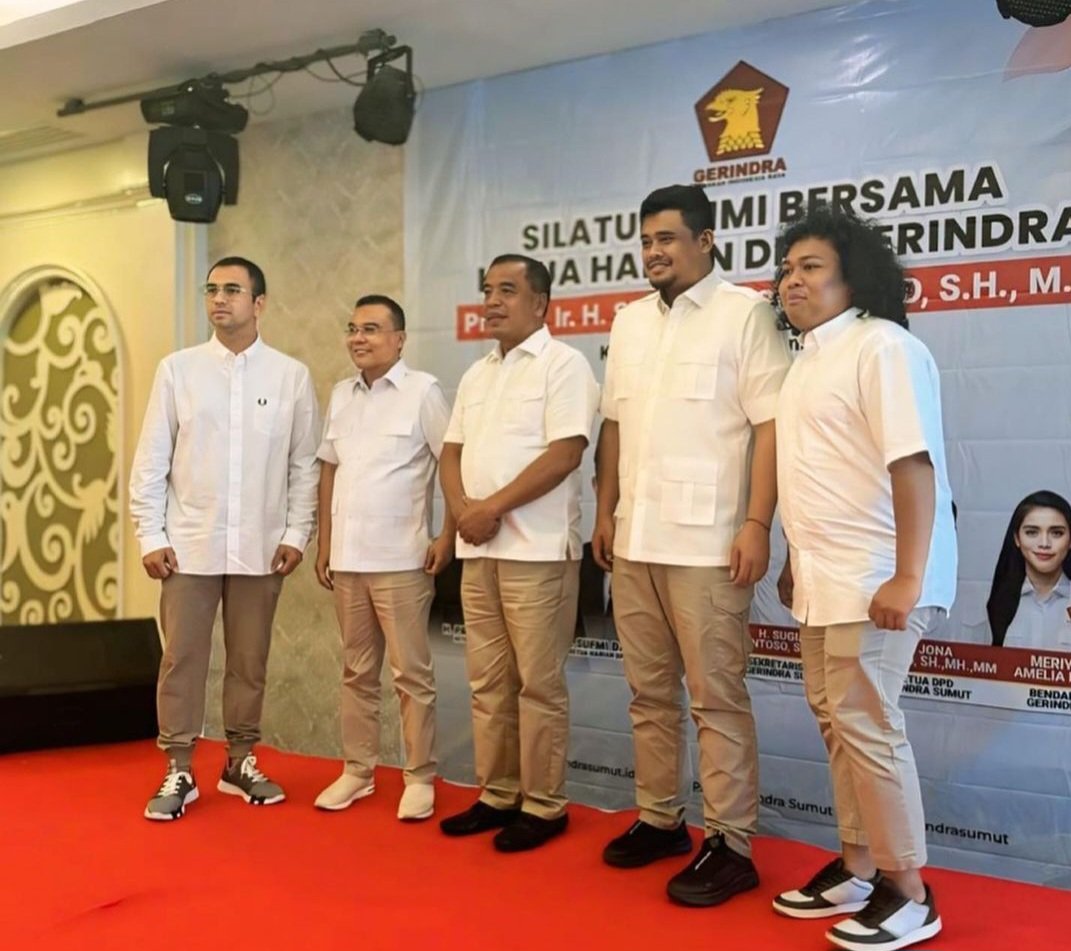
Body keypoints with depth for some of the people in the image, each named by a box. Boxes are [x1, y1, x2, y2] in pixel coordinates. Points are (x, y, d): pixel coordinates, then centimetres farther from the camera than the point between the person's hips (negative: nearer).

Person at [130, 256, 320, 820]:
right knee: (182, 659, 3)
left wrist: (297, 533, -2)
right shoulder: (177, 369, 2)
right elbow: (151, 460, 2)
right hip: (189, 545, 0)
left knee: (250, 660, 10)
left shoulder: (291, 376, 2)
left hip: (260, 548, 0)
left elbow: (305, 464, 4)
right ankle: (179, 771, 14)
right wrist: (150, 536, -3)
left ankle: (241, 763, 24)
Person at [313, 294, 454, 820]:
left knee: (410, 673, 1)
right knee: (357, 670, 13)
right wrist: (324, 543, 13)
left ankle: (420, 778, 11)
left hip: (401, 559, -6)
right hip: (347, 558, 6)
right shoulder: (340, 394, 12)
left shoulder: (422, 391, -6)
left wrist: (448, 537, -12)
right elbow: (329, 470, 16)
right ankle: (357, 770, 24)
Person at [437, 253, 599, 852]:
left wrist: (494, 507, -14)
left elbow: (564, 453, -16)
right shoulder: (477, 375, 18)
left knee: (538, 683, -2)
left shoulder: (563, 364, -6)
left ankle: (544, 805, 8)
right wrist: (462, 509, -3)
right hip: (478, 549, 7)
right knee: (488, 681, 11)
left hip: (537, 549, -7)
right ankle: (498, 794, 21)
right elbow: (453, 452, 17)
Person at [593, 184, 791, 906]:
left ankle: (730, 843, 9)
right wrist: (606, 512, 15)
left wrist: (757, 524, -16)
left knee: (717, 698, -1)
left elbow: (772, 425, -10)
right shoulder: (629, 321, 15)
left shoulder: (745, 313, -5)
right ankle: (659, 819, 26)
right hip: (635, 540, 7)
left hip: (705, 543, -6)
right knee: (650, 692, 13)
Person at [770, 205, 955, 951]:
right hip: (824, 578, 9)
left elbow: (914, 463, -20)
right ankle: (858, 868, 26)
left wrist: (907, 577, -24)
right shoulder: (812, 356, 15)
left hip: (873, 579, -9)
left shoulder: (881, 346, -12)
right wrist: (798, 561, 16)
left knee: (866, 725, -5)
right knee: (838, 722, 14)